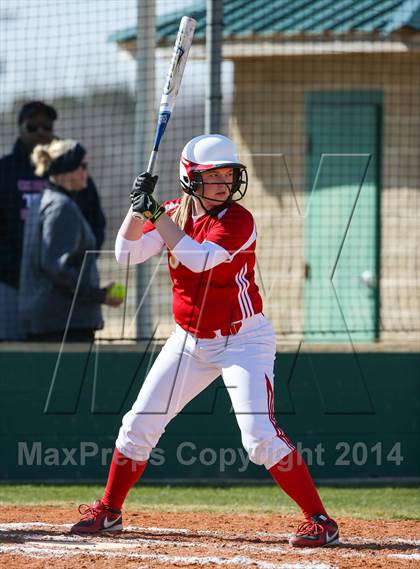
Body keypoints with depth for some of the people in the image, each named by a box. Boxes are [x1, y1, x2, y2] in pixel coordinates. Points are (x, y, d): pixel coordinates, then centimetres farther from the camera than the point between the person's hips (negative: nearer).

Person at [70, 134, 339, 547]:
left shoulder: (237, 220, -17)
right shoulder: (173, 214, 2)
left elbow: (198, 258, -31)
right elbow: (126, 253, -4)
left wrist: (157, 214, -28)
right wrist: (138, 207, -17)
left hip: (243, 339, -6)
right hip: (189, 341, 6)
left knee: (261, 437, -19)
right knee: (139, 425, 8)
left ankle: (319, 520, -13)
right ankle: (109, 510, 26)